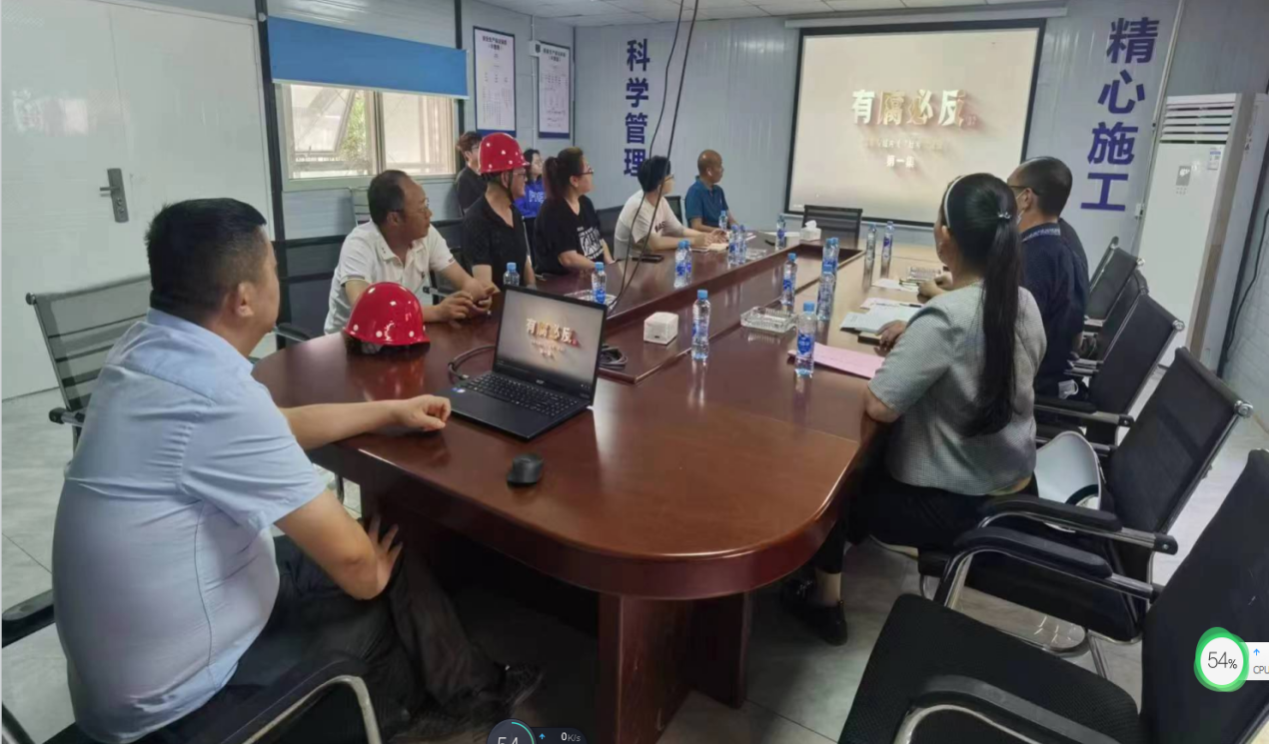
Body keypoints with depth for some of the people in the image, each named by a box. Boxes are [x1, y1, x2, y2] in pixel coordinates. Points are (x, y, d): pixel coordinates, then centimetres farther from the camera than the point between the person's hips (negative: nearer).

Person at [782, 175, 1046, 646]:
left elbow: (879, 407, -27)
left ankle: (824, 600, 25)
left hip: (955, 506, -7)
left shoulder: (945, 316, -28)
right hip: (1015, 490, 8)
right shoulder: (1025, 303, -3)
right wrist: (916, 336, 6)